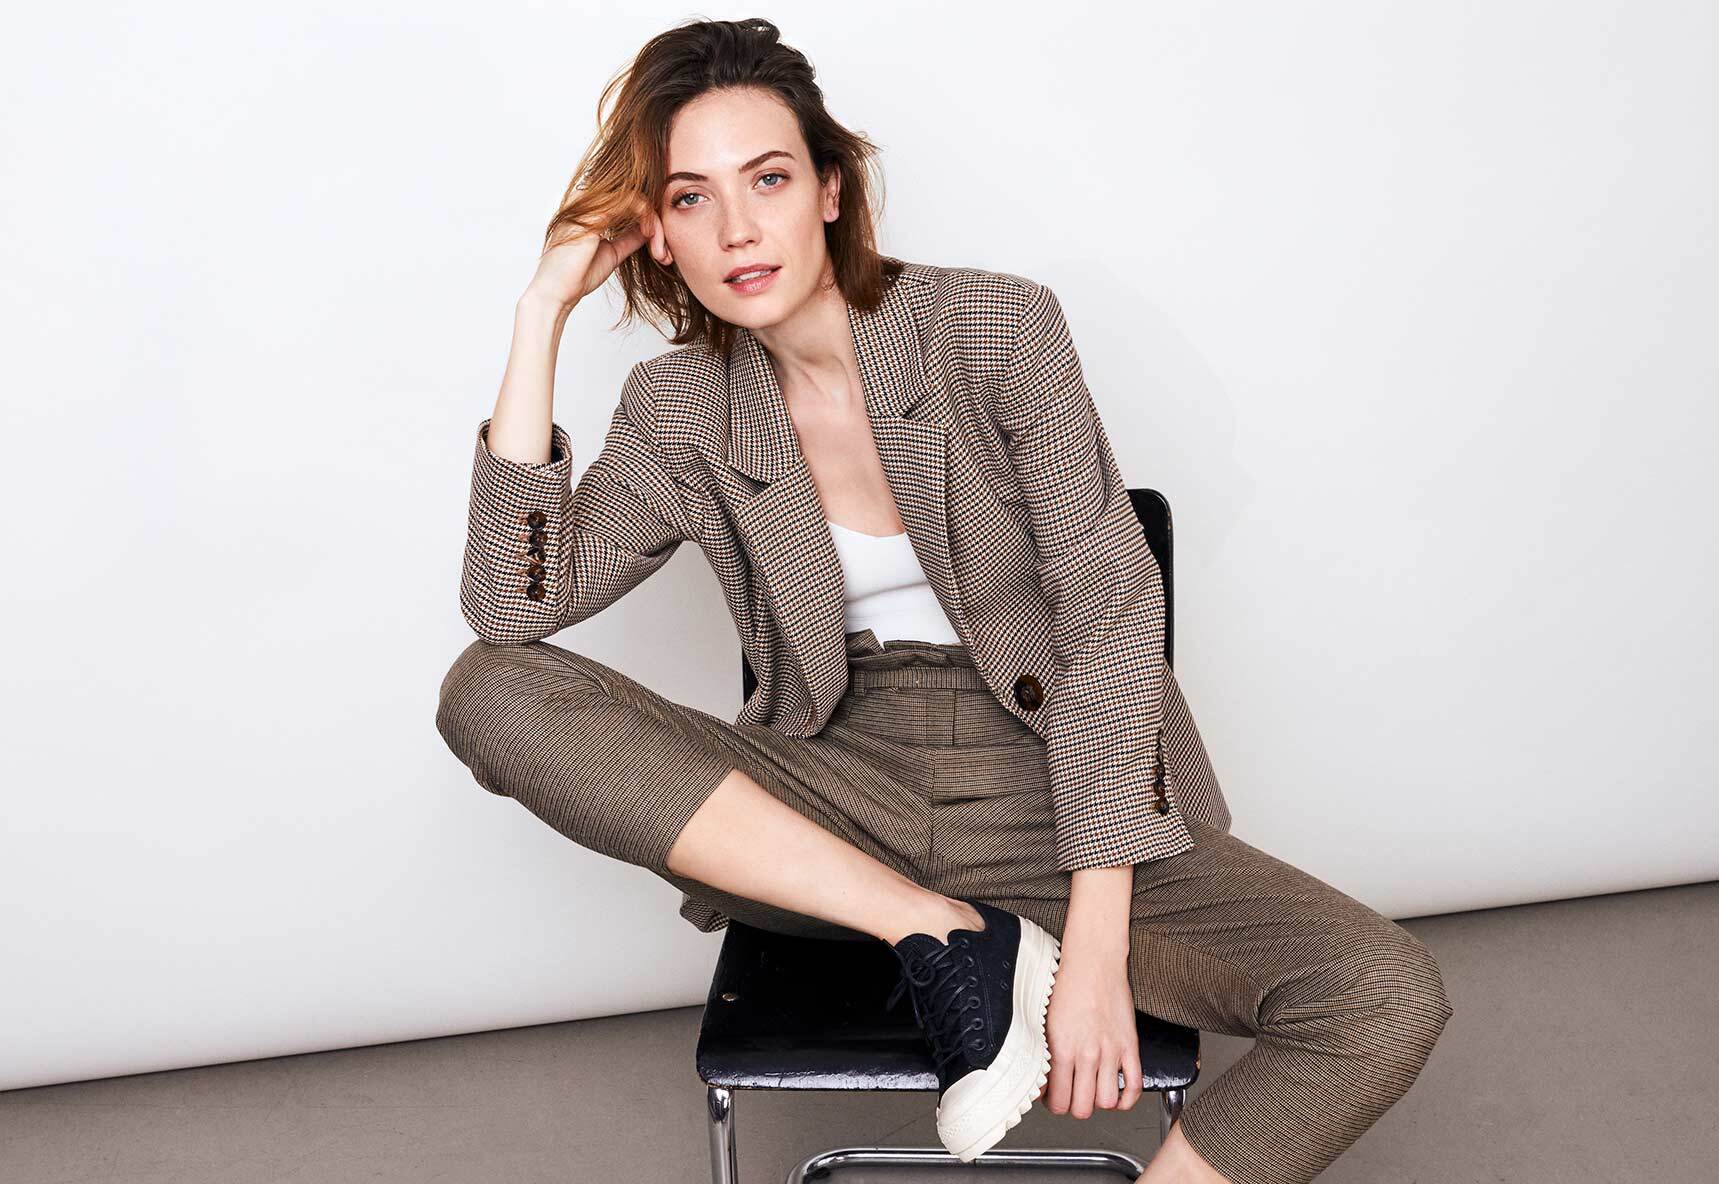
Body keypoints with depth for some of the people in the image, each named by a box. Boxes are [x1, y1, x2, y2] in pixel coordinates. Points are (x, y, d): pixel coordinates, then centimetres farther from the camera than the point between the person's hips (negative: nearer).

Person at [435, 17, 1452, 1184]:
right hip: (838, 805, 2)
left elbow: (1112, 616, -12)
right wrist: (542, 317, -11)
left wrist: (1097, 947, -19)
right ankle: (947, 941, -20)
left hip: (1042, 795, -2)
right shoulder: (680, 413, 2)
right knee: (490, 693, -21)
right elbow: (514, 601, -11)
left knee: (1390, 1000, -25)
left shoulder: (1002, 329, -7)